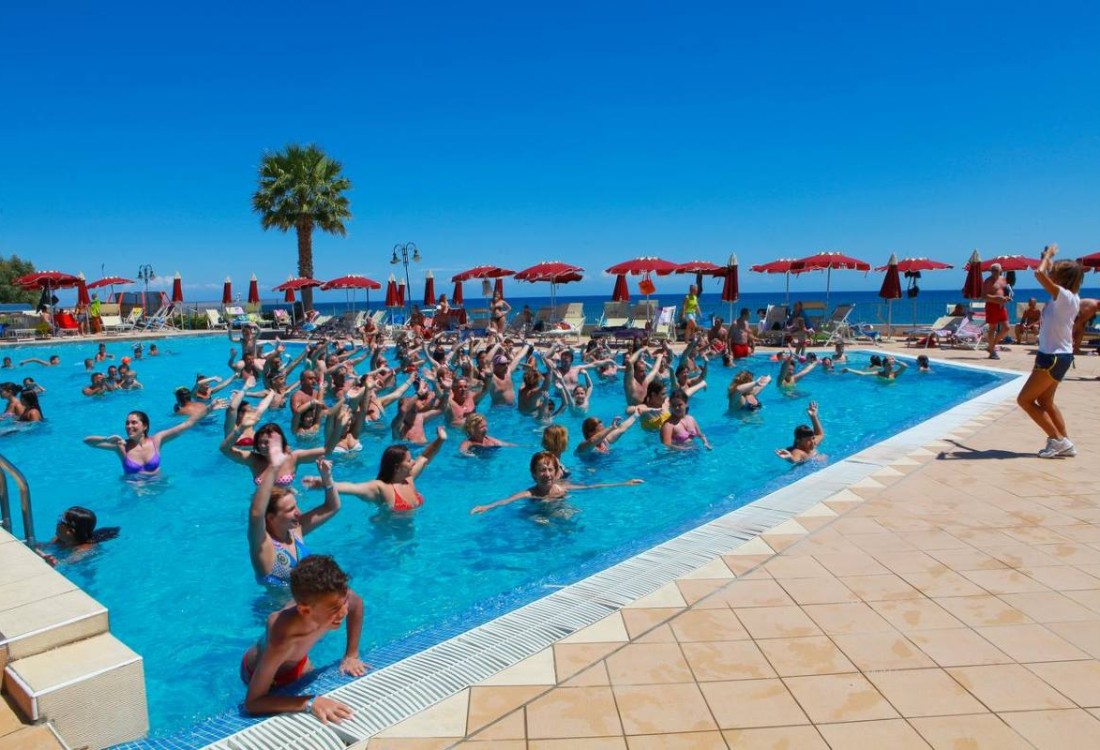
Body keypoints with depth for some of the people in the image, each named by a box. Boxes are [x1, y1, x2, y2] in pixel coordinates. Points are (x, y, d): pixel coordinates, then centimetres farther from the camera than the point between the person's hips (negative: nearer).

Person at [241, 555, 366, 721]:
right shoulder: (282, 639, -49)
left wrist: (351, 656, -7)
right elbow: (253, 702, -46)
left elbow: (356, 603, -8)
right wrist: (310, 702, -52)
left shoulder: (333, 600, -33)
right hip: (259, 671, -5)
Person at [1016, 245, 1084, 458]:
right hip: (1057, 355, 10)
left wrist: (1048, 254, -13)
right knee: (1045, 401, 19)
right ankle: (1064, 443, 22)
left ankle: (1058, 439, 1)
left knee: (1025, 399, -2)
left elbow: (1039, 274, -29)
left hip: (1053, 357, -10)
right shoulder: (1070, 298, 7)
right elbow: (1047, 274, 27)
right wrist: (1049, 258, 19)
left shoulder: (1065, 296, -19)